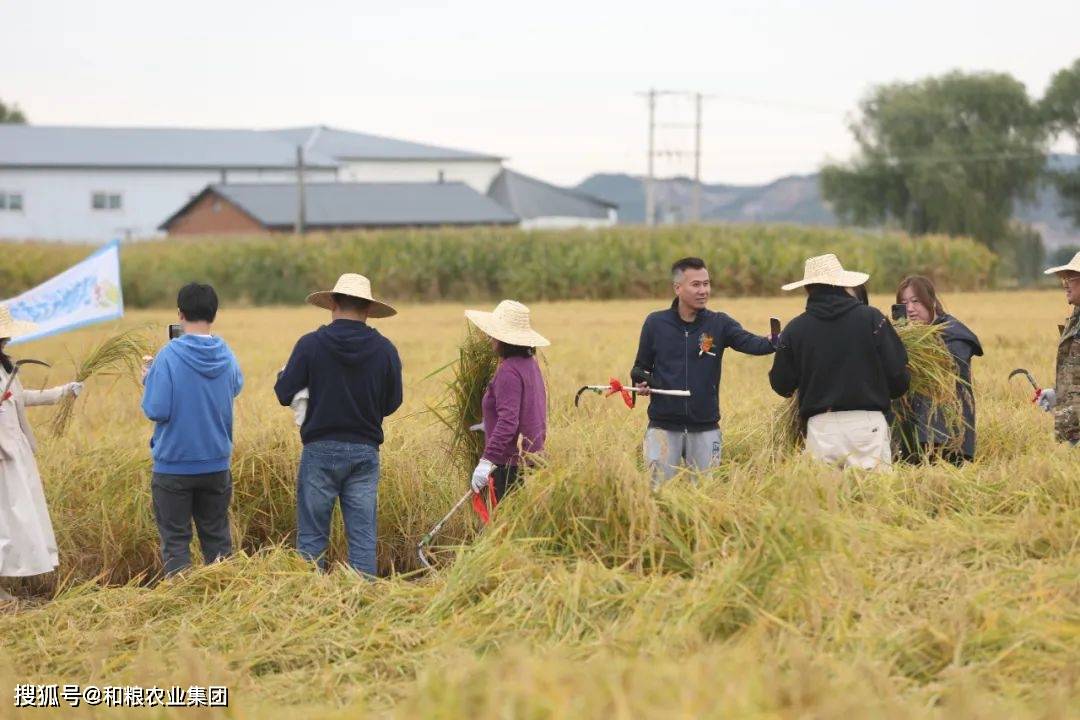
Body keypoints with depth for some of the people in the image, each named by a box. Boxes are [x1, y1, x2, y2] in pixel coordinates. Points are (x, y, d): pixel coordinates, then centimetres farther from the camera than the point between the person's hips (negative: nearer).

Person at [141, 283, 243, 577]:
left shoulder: (169, 356, -16)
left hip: (174, 465, -4)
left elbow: (156, 410, -18)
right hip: (217, 464, 4)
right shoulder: (226, 355, -2)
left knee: (175, 541, 4)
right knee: (217, 538, 14)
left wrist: (149, 379, 0)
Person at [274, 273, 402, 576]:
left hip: (321, 449, -2)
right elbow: (391, 404, 6)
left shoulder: (310, 344, -8)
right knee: (363, 537, 6)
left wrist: (283, 374, 17)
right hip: (365, 451, 2)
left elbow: (284, 394, -4)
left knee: (312, 537, 5)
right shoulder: (385, 350, -2)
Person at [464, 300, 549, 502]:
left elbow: (508, 421, -25)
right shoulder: (530, 364, 12)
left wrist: (487, 460, -28)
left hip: (512, 464, -10)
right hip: (533, 457, 10)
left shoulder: (509, 370, -17)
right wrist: (490, 425, 32)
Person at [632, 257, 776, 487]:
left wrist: (774, 343, -38)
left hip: (705, 429, 0)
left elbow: (748, 342, -17)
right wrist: (640, 382, -9)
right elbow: (641, 366, 13)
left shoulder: (719, 324, 1)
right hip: (663, 427, 0)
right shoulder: (655, 323, 2)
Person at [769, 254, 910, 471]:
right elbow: (898, 374, -1)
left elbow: (782, 386, 11)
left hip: (820, 427, 1)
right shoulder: (871, 318, -1)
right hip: (867, 422, -1)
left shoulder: (795, 329, 2)